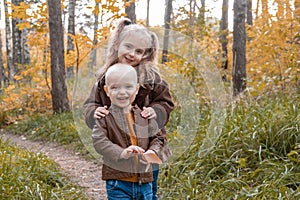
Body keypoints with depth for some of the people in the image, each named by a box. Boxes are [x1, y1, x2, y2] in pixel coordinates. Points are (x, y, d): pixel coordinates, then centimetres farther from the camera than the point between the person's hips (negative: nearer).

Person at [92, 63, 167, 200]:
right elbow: (99, 141, -14)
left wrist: (153, 151, -10)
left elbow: (157, 137, 11)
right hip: (118, 182, -4)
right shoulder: (105, 117, -5)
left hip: (144, 181, 4)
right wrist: (122, 152, -26)